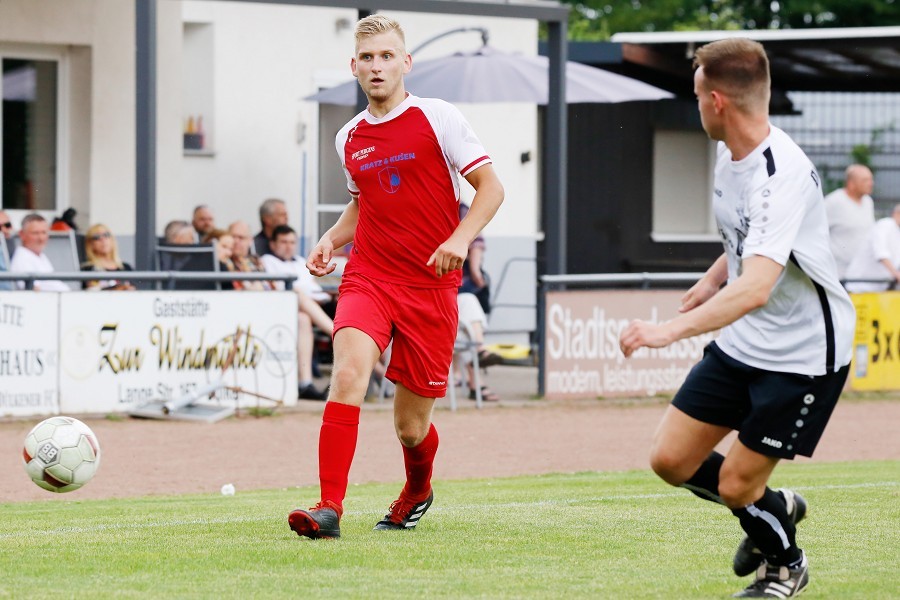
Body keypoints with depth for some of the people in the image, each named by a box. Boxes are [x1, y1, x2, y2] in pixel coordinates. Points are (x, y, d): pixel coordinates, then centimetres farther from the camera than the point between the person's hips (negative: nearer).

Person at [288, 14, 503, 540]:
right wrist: (331, 240, 9)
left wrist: (461, 239, -20)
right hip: (368, 278, 3)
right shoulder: (350, 139, 11)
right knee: (348, 375, -26)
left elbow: (491, 187, -3)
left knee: (411, 427, 5)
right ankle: (329, 508, -29)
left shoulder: (437, 118, -3)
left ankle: (418, 490, 40)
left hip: (431, 286, -3)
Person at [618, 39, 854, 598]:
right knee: (672, 460, 4)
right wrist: (712, 279, 18)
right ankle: (776, 509, 31)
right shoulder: (731, 154, -1)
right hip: (741, 343, 8)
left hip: (803, 353, -8)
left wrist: (673, 329, -51)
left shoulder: (781, 175, -30)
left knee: (736, 484, -2)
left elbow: (757, 286, -43)